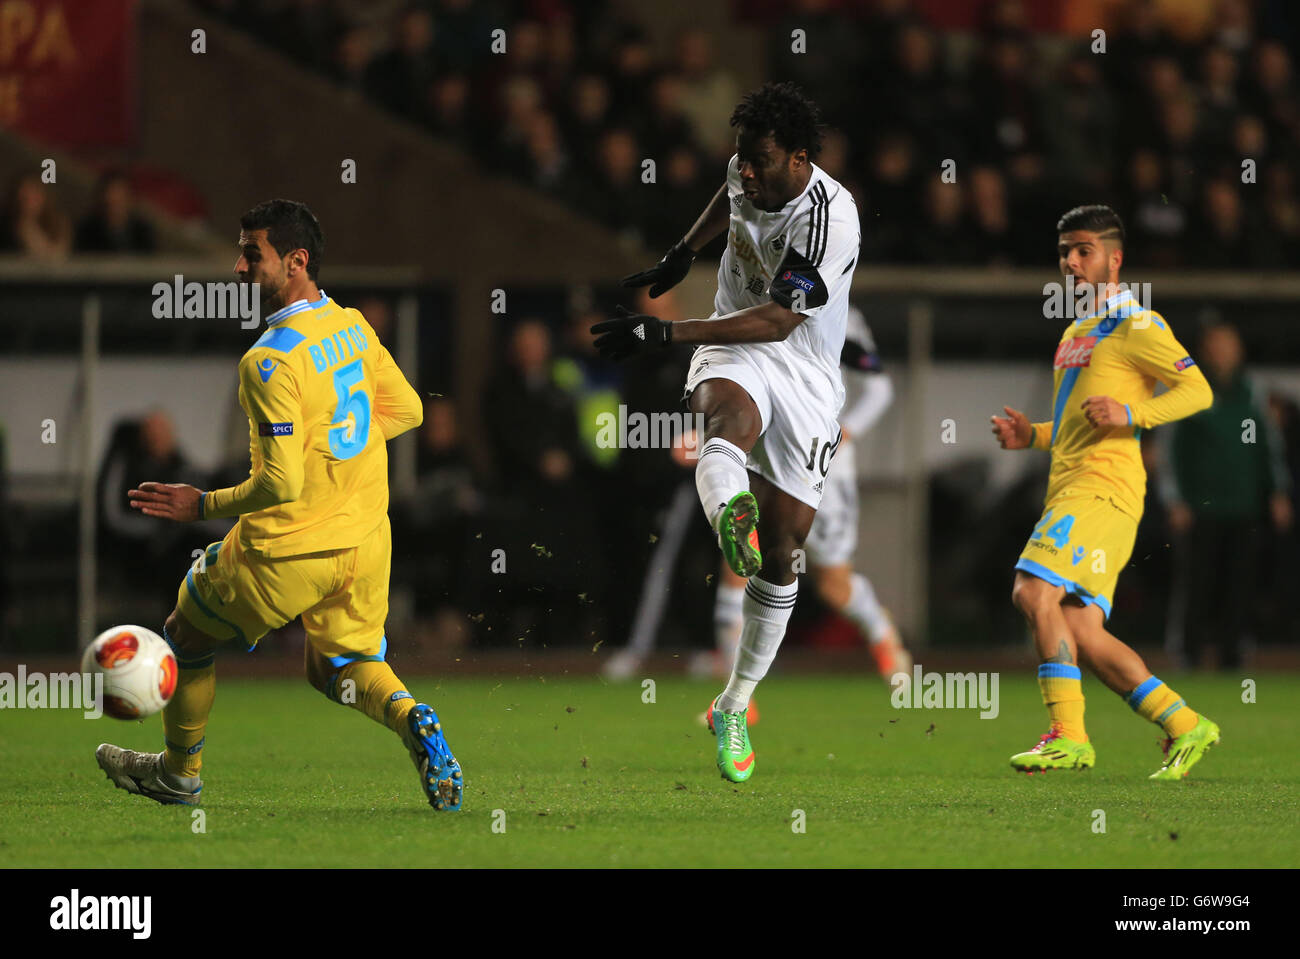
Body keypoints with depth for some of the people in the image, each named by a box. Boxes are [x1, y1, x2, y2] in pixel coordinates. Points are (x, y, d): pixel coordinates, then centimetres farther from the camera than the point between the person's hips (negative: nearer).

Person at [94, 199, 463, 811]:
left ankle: (179, 774, 35)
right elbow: (407, 411, 12)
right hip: (365, 541, 7)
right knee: (339, 667, 22)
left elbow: (281, 485, -24)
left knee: (187, 635, 18)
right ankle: (412, 721, -10)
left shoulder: (270, 362, -23)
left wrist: (201, 506, -12)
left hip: (290, 552, -7)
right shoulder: (353, 326, 0)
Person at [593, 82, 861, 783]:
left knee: (783, 545, 0)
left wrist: (662, 333, -29)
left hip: (806, 376, -3)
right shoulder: (749, 173, -2)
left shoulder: (830, 219, -22)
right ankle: (729, 514, -73)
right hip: (734, 354, 3)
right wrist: (681, 255, 26)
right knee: (730, 417, -37)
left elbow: (777, 321, -26)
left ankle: (735, 707, 17)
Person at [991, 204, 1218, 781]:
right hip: (1069, 490, 9)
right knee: (1079, 634, 1)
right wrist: (1030, 435, 15)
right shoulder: (1075, 334, 25)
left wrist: (1128, 413, -21)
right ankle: (1184, 726, 6)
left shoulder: (1136, 326, -2)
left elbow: (1198, 391, -8)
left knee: (1034, 592, -23)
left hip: (1103, 487, -9)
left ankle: (1068, 734, -22)